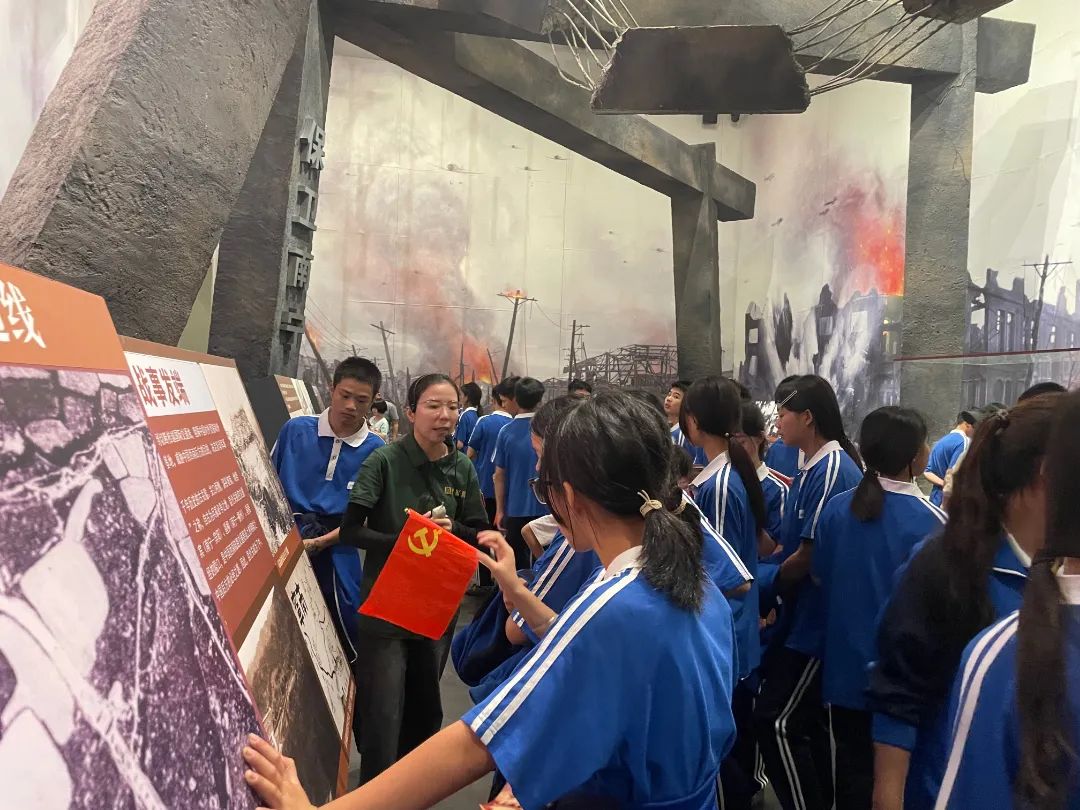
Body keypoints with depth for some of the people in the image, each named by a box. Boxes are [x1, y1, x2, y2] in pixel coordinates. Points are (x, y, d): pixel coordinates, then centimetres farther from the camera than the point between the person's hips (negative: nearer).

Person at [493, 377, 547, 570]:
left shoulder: (506, 432, -8)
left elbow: (499, 475, -3)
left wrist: (500, 510, 7)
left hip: (516, 509, 0)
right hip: (545, 508, 0)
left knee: (518, 563, 11)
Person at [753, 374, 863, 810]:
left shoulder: (832, 469, -20)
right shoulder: (812, 469, 10)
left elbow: (810, 554, -21)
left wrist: (767, 585, -7)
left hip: (816, 620, -10)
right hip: (803, 617, 10)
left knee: (777, 722, -4)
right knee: (807, 720, 18)